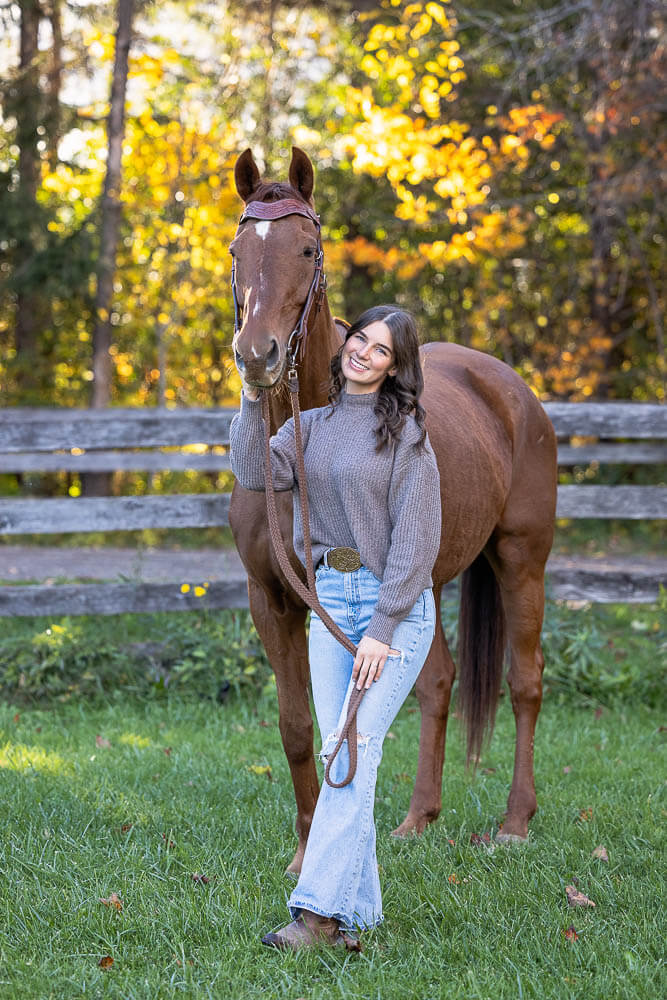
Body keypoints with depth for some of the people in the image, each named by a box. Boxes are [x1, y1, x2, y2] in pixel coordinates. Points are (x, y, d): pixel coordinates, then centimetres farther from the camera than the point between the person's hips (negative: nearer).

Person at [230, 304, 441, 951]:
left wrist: (383, 629, -15)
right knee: (340, 756, 5)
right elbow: (256, 473, -4)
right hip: (329, 599, 6)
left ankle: (318, 912, -15)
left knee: (354, 755, -12)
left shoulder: (405, 432, -7)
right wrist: (253, 400, -15)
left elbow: (416, 539, -10)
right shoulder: (315, 423, 11)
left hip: (394, 605, -6)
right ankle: (359, 909, 11)